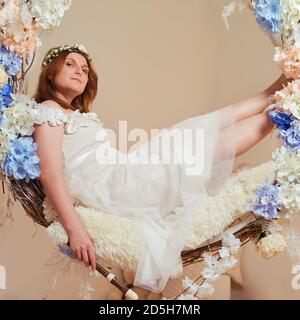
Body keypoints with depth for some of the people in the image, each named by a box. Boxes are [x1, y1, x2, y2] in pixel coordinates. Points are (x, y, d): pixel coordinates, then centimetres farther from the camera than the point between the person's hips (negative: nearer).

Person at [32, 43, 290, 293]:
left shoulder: (80, 115, 28)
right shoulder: (49, 109, -2)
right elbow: (50, 173, -15)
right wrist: (75, 229, -27)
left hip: (124, 176, 9)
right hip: (114, 186, -9)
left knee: (211, 129, 5)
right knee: (214, 140, -3)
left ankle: (277, 93, 17)